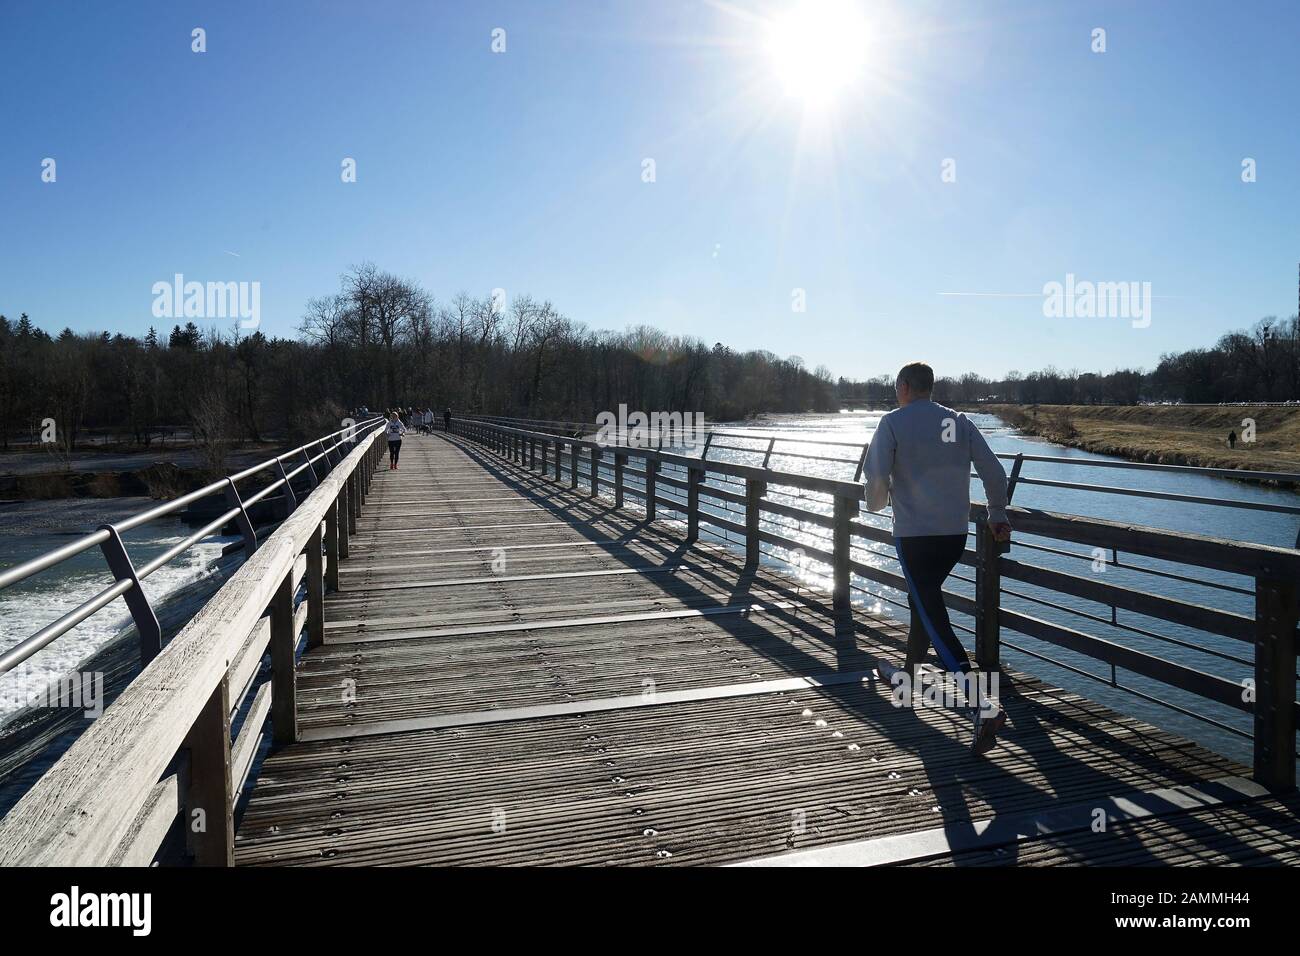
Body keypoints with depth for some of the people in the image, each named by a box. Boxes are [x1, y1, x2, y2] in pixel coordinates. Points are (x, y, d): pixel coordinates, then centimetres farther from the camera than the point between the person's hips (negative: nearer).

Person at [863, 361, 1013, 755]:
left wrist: (877, 503, 9)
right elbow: (993, 470, 7)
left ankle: (984, 707, -16)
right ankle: (910, 674, 41)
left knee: (934, 619, -6)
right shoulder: (959, 421, 9)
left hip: (914, 534, -6)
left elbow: (875, 475, -13)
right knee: (922, 600, 25)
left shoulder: (893, 421, -5)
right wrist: (997, 515, 19)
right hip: (956, 533, 6)